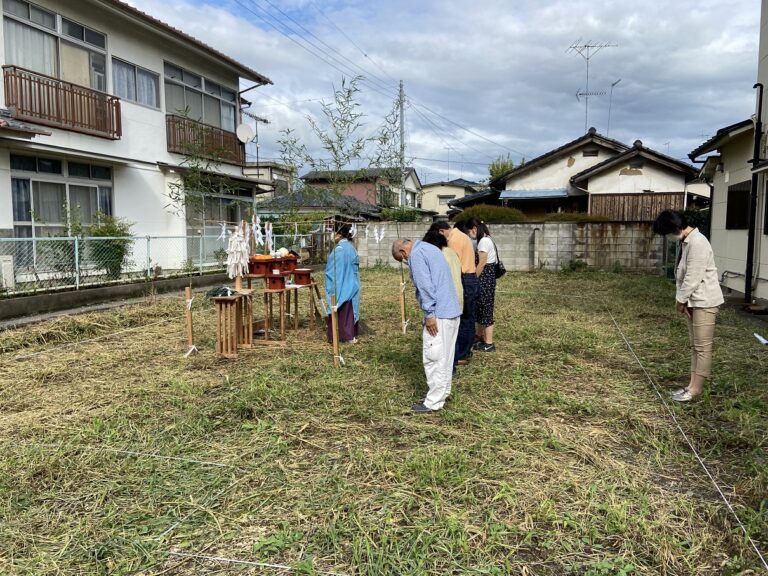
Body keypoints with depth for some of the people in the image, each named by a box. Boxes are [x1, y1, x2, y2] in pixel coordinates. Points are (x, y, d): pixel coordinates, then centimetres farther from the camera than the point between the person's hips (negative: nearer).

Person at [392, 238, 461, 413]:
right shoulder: (429, 248, 19)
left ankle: (434, 402, 5)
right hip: (452, 310, 10)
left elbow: (425, 285, -19)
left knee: (433, 358, -2)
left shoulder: (416, 254, -11)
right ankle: (442, 392, 27)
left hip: (439, 314, -10)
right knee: (445, 356, 17)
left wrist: (429, 314, -16)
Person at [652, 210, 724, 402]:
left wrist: (680, 299, -11)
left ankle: (696, 388, 4)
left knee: (702, 346, -2)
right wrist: (681, 299, 4)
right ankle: (693, 384, 20)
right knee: (694, 345, 13)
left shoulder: (697, 243, -22)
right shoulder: (685, 242, 9)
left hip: (705, 301, -10)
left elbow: (693, 277, -23)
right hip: (694, 300, 10)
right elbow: (682, 274, 11)